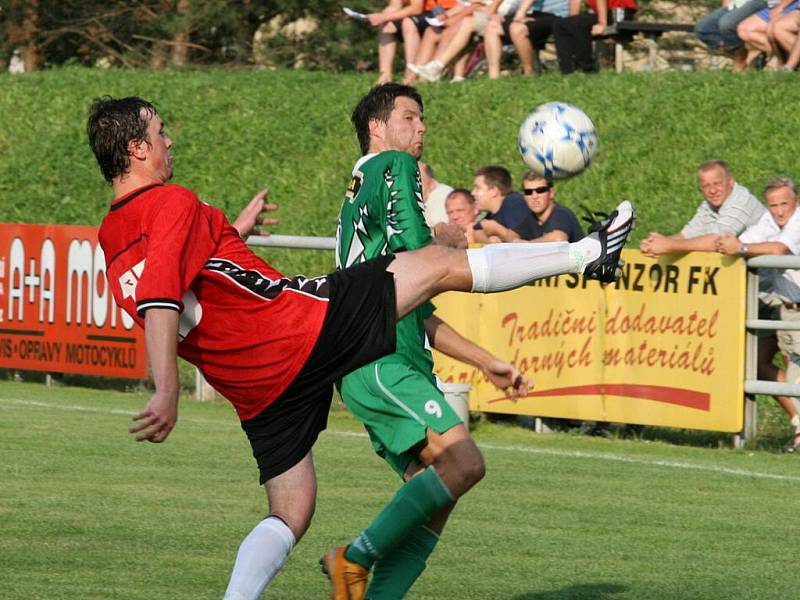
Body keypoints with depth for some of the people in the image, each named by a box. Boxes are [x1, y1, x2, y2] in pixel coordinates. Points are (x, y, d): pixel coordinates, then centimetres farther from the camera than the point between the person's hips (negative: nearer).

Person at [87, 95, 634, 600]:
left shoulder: (111, 245, 12)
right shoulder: (173, 204, -14)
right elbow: (161, 303, -27)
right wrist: (167, 392, -37)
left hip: (255, 389, 8)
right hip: (305, 328, -8)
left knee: (289, 518, 16)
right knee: (441, 264, 4)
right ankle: (585, 255, 14)